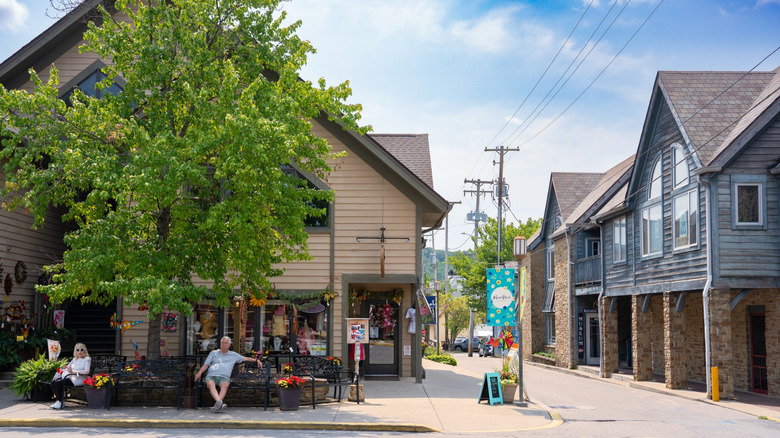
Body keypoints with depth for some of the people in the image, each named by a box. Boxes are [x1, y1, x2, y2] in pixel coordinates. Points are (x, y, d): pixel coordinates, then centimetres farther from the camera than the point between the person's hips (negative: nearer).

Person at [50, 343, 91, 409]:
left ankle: (61, 402, -15)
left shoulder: (87, 359, 1)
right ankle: (58, 399, -7)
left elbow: (87, 371, -13)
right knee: (53, 382, -17)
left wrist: (74, 372, -23)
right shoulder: (75, 359, 24)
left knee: (59, 383, -27)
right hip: (71, 377, 7)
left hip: (79, 379, -7)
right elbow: (67, 367, 26)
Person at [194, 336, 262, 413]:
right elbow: (206, 365, 22)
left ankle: (217, 405, -55)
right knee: (210, 384, -37)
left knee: (225, 385, -37)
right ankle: (220, 403, -57)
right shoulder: (213, 353, 26)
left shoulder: (233, 355, 26)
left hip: (224, 377, 0)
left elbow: (245, 358, 29)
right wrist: (199, 372, 4)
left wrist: (256, 360, 19)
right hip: (211, 376, 0)